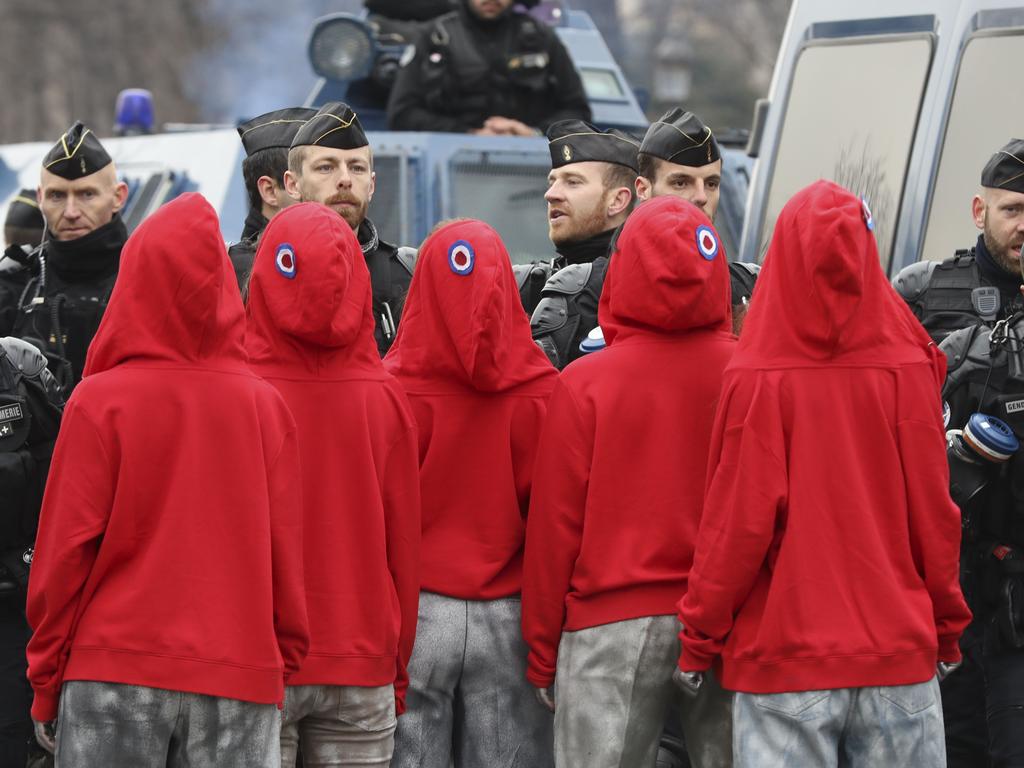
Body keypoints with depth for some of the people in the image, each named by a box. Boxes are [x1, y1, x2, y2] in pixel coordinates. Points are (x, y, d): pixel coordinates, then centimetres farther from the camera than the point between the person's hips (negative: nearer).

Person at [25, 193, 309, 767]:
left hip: (115, 674, -2)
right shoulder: (266, 404, 1)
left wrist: (47, 683, 4)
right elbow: (286, 552, 4)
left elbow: (67, 548, -4)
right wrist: (285, 665, 14)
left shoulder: (99, 401, -5)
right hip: (242, 684, 2)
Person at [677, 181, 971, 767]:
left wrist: (699, 640, 3)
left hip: (784, 658, -2)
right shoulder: (909, 370, -5)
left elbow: (738, 524, -9)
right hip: (898, 653, 2)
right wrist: (948, 629, 13)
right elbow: (934, 512, 0)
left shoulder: (757, 380, -10)